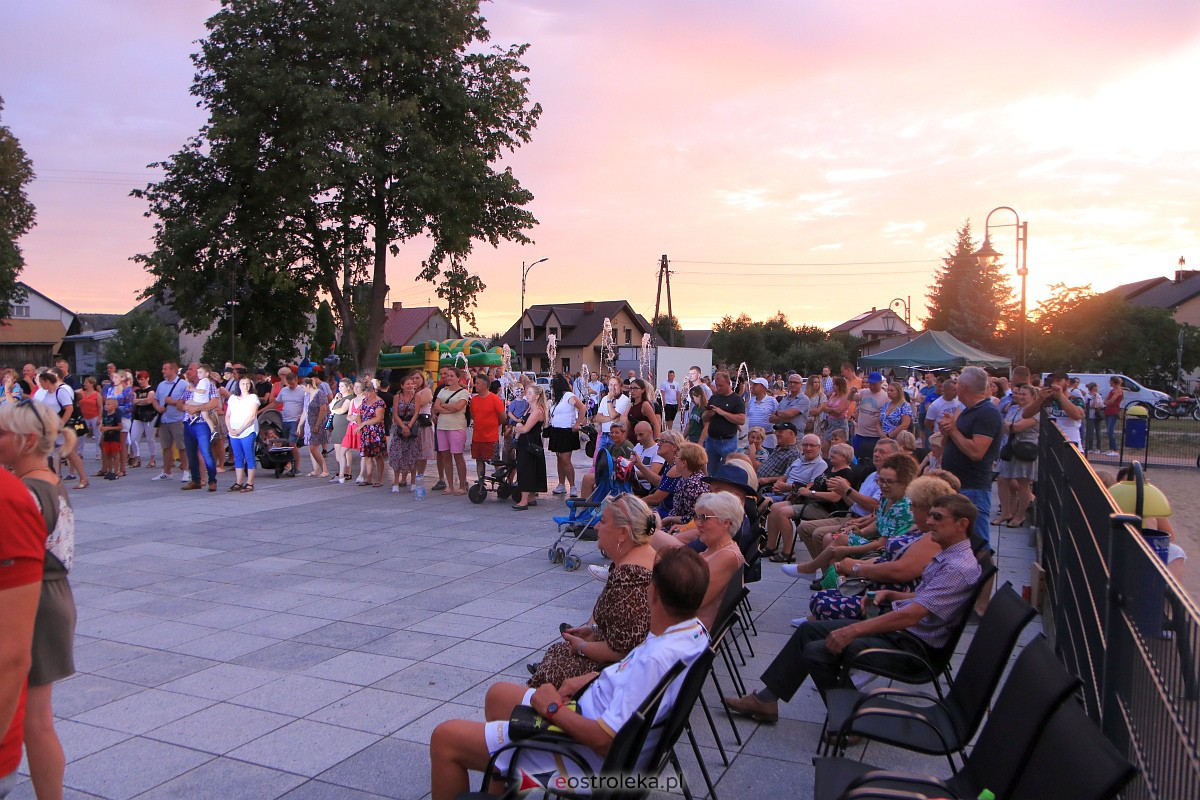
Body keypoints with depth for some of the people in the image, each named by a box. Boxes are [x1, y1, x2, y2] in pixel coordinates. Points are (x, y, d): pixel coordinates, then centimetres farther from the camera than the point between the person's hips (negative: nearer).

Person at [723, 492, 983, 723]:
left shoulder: (960, 568, -22)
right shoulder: (946, 556, 11)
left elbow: (911, 615, -29)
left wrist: (853, 631, -28)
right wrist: (890, 595, 7)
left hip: (911, 645, -10)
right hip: (895, 628, 10)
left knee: (818, 651, -18)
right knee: (808, 630, 7)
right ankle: (766, 699, 11)